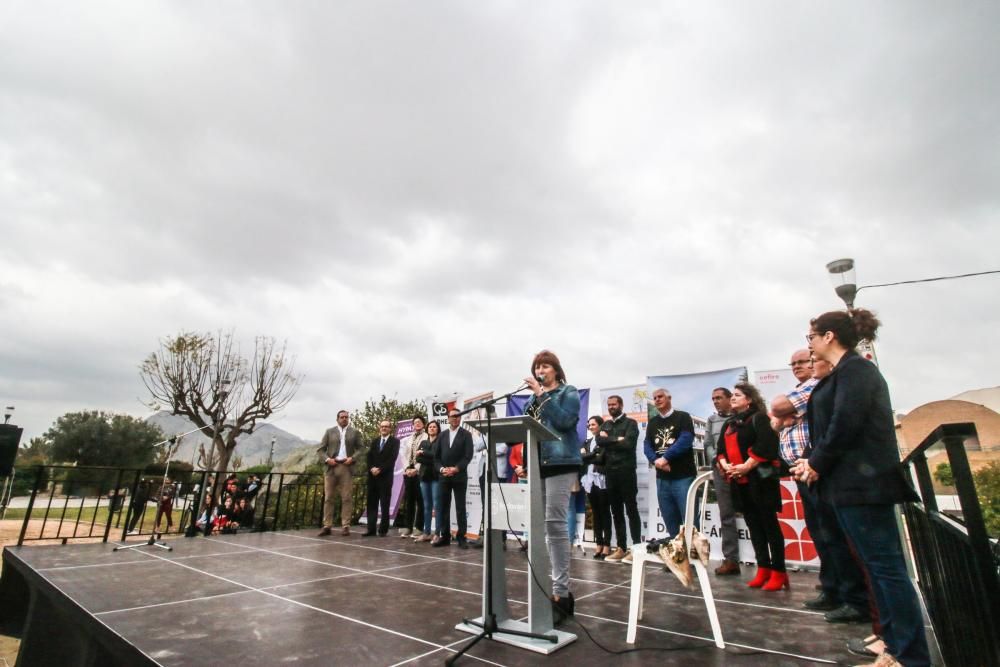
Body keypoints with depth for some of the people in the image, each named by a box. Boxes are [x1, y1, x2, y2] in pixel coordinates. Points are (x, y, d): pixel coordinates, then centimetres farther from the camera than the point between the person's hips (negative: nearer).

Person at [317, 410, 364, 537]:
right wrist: (327, 459, -8)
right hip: (331, 467, 1)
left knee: (347, 498, -2)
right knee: (328, 497, 2)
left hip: (347, 467, -1)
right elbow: (320, 449, 8)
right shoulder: (329, 431, 12)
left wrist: (352, 458, -10)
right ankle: (327, 526, 8)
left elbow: (360, 449, 7)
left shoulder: (355, 432, 11)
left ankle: (346, 526, 2)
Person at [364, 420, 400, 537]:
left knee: (384, 504, 0)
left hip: (385, 476, -4)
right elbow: (368, 456, 8)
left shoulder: (395, 441, 1)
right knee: (372, 503, 5)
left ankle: (383, 529, 6)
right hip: (372, 476, 4)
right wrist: (371, 468, -9)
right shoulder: (374, 440, 16)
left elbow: (392, 458, -9)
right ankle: (371, 528, 9)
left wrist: (380, 469, -15)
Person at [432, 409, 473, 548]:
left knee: (460, 508, -1)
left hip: (459, 477, -3)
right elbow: (436, 456, 9)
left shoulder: (466, 435, 1)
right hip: (443, 477, 4)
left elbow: (468, 456, -8)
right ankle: (444, 536, 14)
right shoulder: (442, 435, 13)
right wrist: (441, 469, -8)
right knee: (443, 507, 5)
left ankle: (461, 538, 6)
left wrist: (456, 469, -17)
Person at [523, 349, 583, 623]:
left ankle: (560, 591, -6)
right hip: (537, 464, 6)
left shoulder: (568, 392, 3)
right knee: (541, 525, 7)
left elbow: (565, 420, -15)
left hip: (560, 462, -6)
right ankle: (558, 586, 19)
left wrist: (542, 394, -15)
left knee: (555, 523, -12)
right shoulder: (532, 398, 19)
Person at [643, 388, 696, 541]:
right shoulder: (652, 422, 14)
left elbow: (686, 440, -15)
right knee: (670, 522, 12)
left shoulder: (683, 417, 0)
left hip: (683, 476, -5)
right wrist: (656, 461, -14)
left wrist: (665, 458, -17)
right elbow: (647, 445, 5)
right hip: (662, 478, 5)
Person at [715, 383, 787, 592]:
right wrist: (725, 465, -6)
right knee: (754, 525, 11)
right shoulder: (729, 424, 17)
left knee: (770, 524, -1)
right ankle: (763, 569, 18)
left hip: (760, 478, -7)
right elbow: (721, 449, 13)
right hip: (738, 482, 7)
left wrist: (746, 466, -19)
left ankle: (778, 572, 7)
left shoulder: (759, 418, -6)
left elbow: (765, 446, -19)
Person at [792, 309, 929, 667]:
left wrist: (817, 463, -11)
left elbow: (845, 425, -21)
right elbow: (832, 423, 15)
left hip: (862, 482, -10)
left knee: (885, 566, -4)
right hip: (854, 482, 10)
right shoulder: (845, 372, 17)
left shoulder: (854, 369, -11)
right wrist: (815, 462, 4)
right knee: (880, 565, 15)